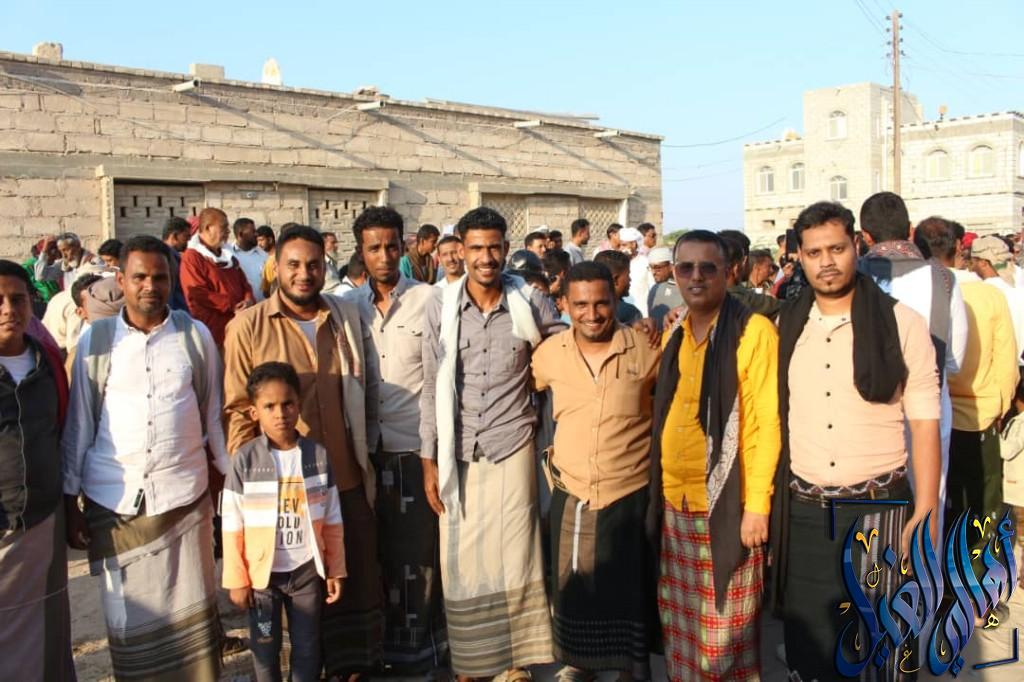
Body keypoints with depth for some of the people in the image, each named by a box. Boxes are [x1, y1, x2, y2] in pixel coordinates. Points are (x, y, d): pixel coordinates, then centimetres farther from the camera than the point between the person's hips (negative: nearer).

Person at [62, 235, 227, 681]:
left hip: (184, 496, 0)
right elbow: (78, 424, 4)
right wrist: (70, 502, 4)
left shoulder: (196, 335, 1)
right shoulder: (96, 339, 1)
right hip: (112, 501, 0)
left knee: (192, 612, 8)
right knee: (129, 619, 10)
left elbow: (214, 414, 8)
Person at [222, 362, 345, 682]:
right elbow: (232, 525, -7)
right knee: (265, 647, 13)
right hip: (261, 572, -1)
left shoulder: (317, 455, -5)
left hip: (307, 570, 1)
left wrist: (335, 569, 4)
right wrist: (236, 579, -6)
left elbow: (331, 520, 2)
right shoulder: (244, 459, -10)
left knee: (307, 648, 13)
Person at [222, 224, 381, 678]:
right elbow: (239, 409, -4)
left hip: (346, 476, 3)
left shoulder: (348, 317, 4)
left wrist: (367, 458, 12)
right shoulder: (248, 326, -6)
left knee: (357, 574, 12)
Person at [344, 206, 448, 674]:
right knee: (377, 548, 11)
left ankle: (420, 646, 20)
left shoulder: (429, 300, -4)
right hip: (368, 447, 3)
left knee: (418, 550, 4)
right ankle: (382, 641, 27)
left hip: (416, 447, -3)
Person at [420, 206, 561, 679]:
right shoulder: (441, 305, -2)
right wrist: (429, 459, 1)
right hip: (457, 455, 1)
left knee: (514, 557, 6)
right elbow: (431, 388, 2)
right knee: (462, 561, 9)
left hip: (512, 449, -1)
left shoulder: (531, 303, -5)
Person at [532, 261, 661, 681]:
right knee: (572, 586, 17)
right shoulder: (549, 352, -3)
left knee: (627, 590, 13)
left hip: (630, 495, -2)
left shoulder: (646, 348, -10)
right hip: (570, 494, 2)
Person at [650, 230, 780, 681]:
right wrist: (661, 486, 11)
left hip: (726, 501, -6)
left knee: (725, 624, 5)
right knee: (681, 621, 16)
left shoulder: (753, 330, -11)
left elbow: (767, 422, -14)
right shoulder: (674, 334, 10)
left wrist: (756, 504, -16)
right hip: (675, 501, 6)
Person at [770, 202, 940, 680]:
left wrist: (927, 512, -10)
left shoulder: (901, 324, -6)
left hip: (878, 507, -2)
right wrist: (764, 499, 3)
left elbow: (924, 424, -5)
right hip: (803, 511, 3)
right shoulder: (785, 327, 4)